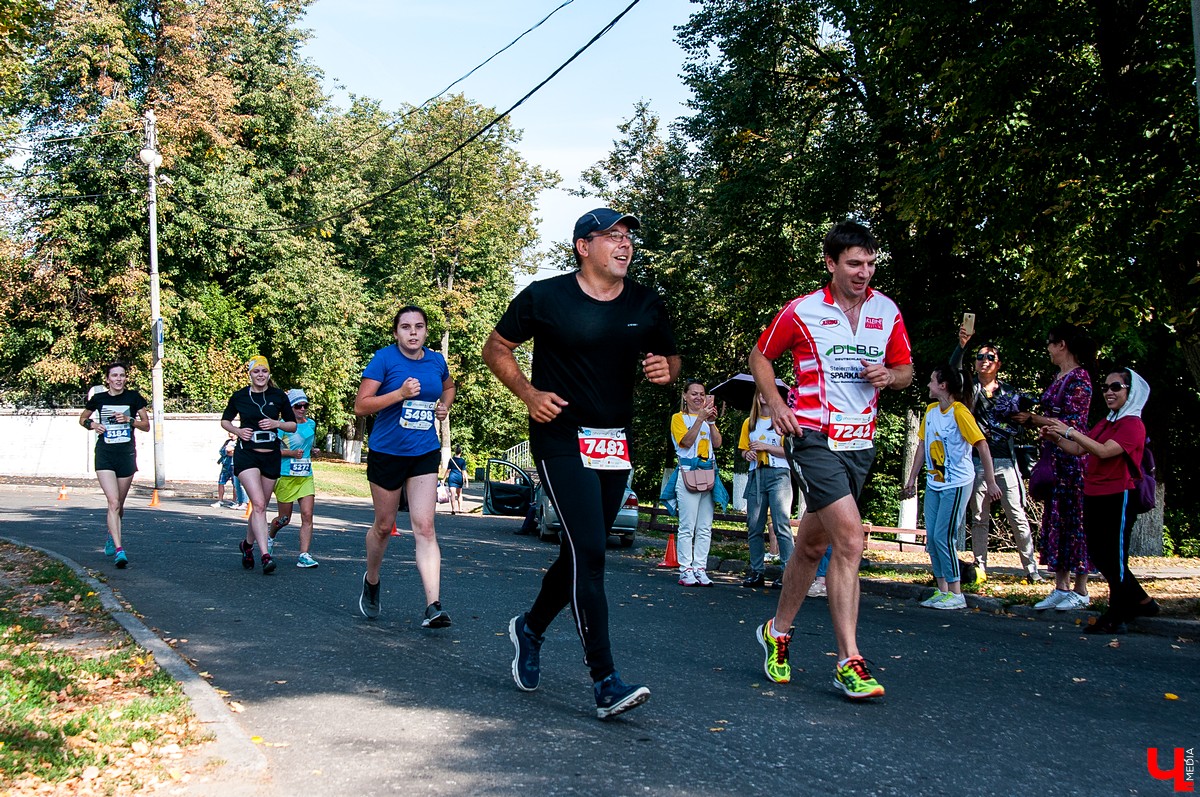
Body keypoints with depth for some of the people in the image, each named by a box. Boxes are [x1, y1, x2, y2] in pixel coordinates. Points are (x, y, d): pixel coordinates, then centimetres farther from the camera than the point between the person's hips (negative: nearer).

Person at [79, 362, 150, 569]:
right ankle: (119, 550, -20)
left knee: (119, 504, 12)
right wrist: (91, 424, -3)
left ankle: (112, 537, 40)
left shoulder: (133, 397, 2)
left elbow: (146, 426, 5)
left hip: (127, 454, 1)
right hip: (105, 455, -1)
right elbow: (82, 418, 19)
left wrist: (129, 419, -12)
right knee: (113, 502, -15)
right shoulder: (98, 398, 3)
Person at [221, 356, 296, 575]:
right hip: (247, 455, -3)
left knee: (260, 507, 11)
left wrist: (277, 423, -10)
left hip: (271, 456, 3)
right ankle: (265, 555, -23)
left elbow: (293, 425, 10)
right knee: (258, 504, -17)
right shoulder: (239, 396, 2)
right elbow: (225, 420, 15)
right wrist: (238, 430, -5)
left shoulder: (279, 396, 3)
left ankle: (248, 544, 36)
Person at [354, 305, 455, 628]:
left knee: (424, 527, -10)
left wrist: (444, 405, 8)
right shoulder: (384, 359, -8)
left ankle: (433, 606, -17)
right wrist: (399, 393, -22)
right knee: (384, 525, 12)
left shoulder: (436, 361, 5)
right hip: (387, 452, -2)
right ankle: (371, 581, 40)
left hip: (424, 454, 2)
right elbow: (360, 406, -11)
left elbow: (449, 386, 29)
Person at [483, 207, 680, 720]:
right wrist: (529, 394, -10)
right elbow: (496, 348, 5)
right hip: (561, 438, -5)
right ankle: (605, 681, -15)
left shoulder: (646, 306, 7)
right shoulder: (544, 297, -5)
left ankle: (531, 628, 39)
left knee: (583, 553, 12)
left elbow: (670, 357, 19)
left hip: (616, 445, 6)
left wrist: (666, 370, -6)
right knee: (588, 549, -17)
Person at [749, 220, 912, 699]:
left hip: (860, 443, 5)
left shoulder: (887, 312, 7)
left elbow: (905, 369, 17)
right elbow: (761, 356, 8)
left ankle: (778, 631, 35)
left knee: (812, 545, 15)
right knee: (850, 538, -19)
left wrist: (890, 376, -7)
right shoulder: (802, 312, -4)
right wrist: (776, 405, -6)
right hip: (813, 437, -5)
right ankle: (848, 662, -14)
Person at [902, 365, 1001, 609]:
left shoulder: (959, 412, -14)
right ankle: (942, 591, 13)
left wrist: (990, 482, -15)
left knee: (943, 536, -11)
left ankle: (956, 594, -2)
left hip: (956, 484, -8)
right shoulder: (930, 410, 8)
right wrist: (911, 479, 14)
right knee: (932, 538, 5)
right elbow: (923, 446, 15)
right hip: (933, 483, 8)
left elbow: (982, 445, -14)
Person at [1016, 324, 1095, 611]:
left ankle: (1081, 591, 3)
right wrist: (1031, 417, 5)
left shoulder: (1079, 378, -11)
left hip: (1073, 457, -9)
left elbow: (1072, 423, -17)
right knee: (1055, 519, 8)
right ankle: (1061, 588, 13)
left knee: (1074, 519, -4)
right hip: (1055, 456, 9)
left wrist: (1033, 418, -13)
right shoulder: (1059, 378, 15)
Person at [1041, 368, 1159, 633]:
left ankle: (1115, 617, 5)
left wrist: (1070, 431, -26)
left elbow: (1104, 451, -24)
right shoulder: (1105, 423, 16)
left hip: (1117, 499, -9)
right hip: (1094, 497, 9)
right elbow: (1080, 450, 17)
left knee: (1114, 557, -3)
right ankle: (1142, 601, 27)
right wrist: (1055, 438, 1)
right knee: (1099, 555, 13)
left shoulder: (1133, 425, -11)